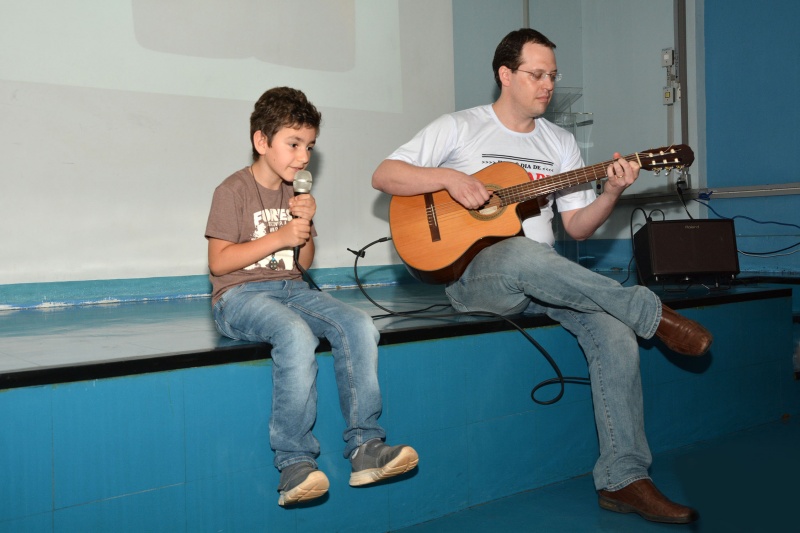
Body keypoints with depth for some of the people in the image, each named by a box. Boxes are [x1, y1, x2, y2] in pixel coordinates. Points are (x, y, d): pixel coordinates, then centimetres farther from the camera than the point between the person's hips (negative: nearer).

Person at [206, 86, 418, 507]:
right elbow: (218, 263, -10)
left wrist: (306, 227, -1)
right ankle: (294, 462, -30)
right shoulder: (233, 191, -4)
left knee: (359, 326, -20)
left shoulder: (296, 193, 17)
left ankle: (364, 446, -18)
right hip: (240, 295, -6)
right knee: (296, 334, -37)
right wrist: (280, 237, -13)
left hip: (291, 289, 6)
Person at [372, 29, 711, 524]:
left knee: (616, 334, -23)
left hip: (547, 276, 5)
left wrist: (612, 194, -7)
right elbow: (383, 175, -3)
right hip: (474, 274, -4)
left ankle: (623, 479, -16)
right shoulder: (460, 128, 4)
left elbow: (578, 226, 12)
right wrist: (449, 177, -17)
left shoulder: (561, 143, 17)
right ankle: (652, 313, -25)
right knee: (522, 254, -41)